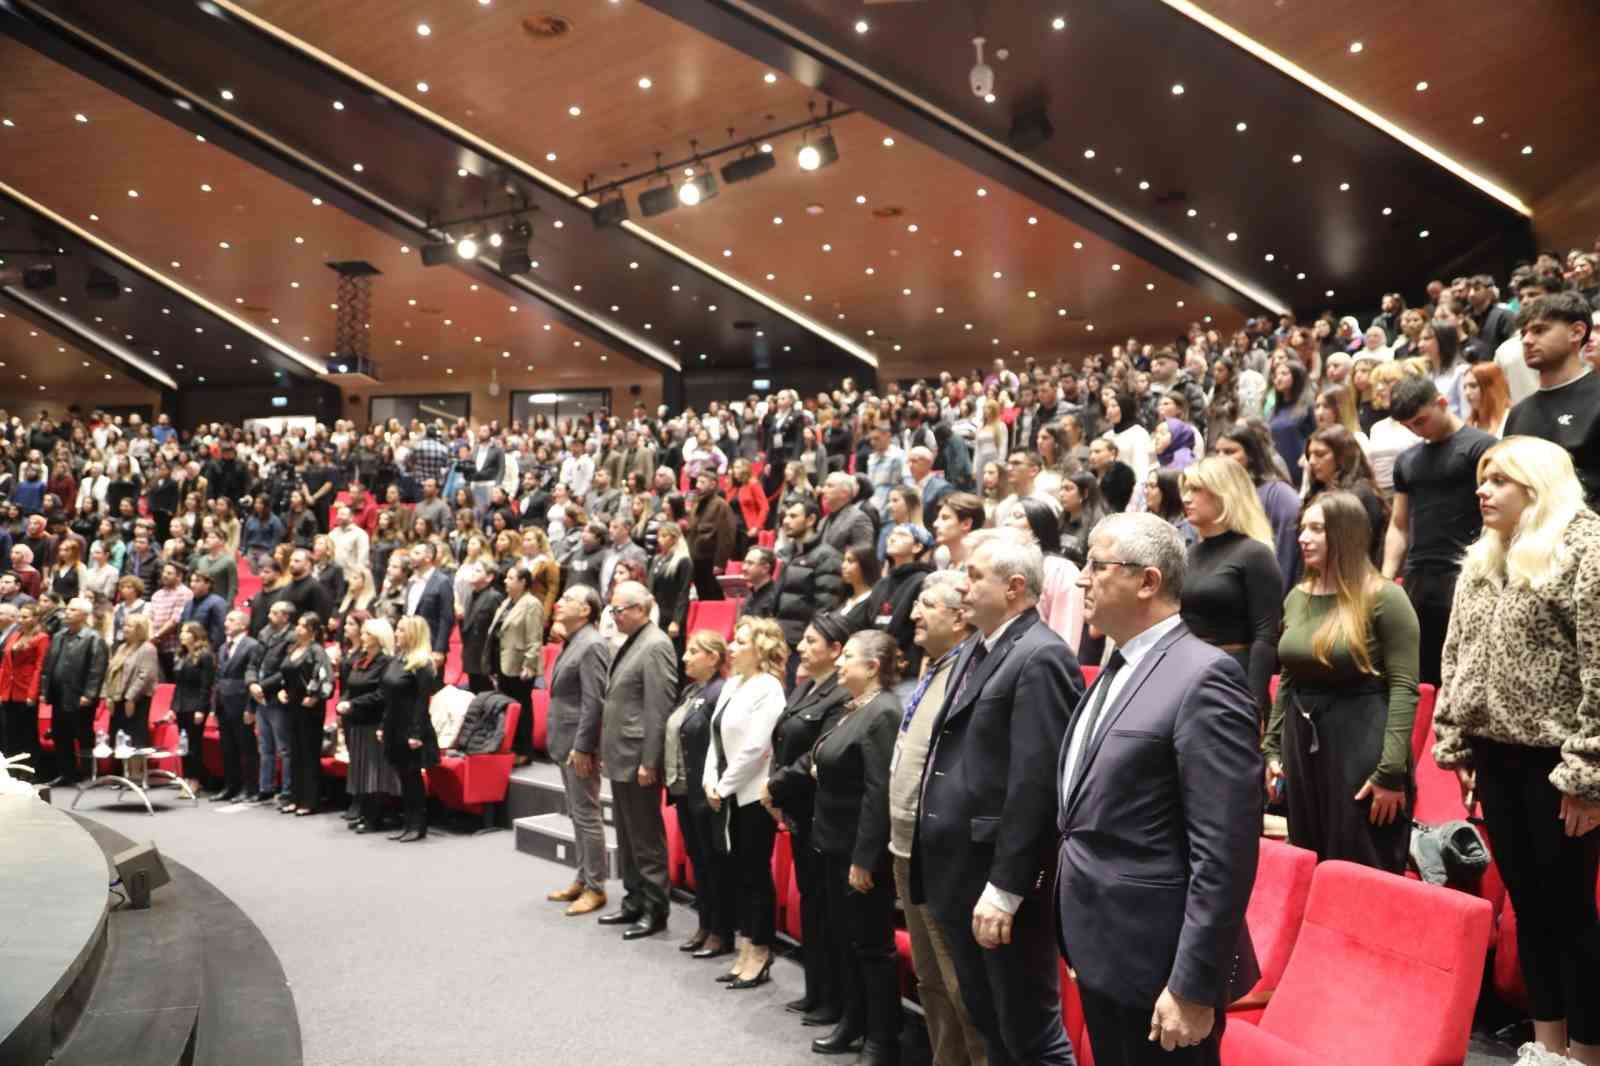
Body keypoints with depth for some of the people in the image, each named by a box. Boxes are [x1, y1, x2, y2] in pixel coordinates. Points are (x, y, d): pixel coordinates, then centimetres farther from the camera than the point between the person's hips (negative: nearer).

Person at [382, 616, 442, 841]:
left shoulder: (422, 664, -13)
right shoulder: (395, 659, 12)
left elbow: (422, 702, -17)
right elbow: (389, 699, 16)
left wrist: (416, 734, -21)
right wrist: (383, 726, 14)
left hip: (411, 731, -8)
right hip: (394, 729, 8)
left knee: (413, 778, -1)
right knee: (403, 778, 11)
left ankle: (419, 826, 7)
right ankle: (409, 824, 18)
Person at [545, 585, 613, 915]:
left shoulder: (591, 645, -16)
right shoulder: (572, 642, 13)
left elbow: (593, 702, -21)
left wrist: (581, 747, -21)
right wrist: (562, 743, 17)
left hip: (579, 745, -10)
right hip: (565, 743, 10)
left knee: (587, 816, -2)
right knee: (576, 814, 15)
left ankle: (595, 888, 6)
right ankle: (582, 880, 24)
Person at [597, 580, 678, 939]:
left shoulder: (655, 646, -16)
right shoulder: (631, 642, 13)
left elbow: (659, 710, -20)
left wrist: (649, 762, -21)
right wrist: (607, 751, 16)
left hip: (638, 761, -9)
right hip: (621, 759, 10)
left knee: (646, 838, 0)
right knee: (626, 836, 17)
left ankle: (655, 910, 11)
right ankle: (634, 901, 28)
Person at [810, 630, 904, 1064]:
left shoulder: (883, 713, -19)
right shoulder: (851, 710, 10)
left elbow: (878, 792, -23)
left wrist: (863, 858, -23)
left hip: (862, 851, -9)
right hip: (837, 845, 9)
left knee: (872, 945, 2)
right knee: (840, 937, 18)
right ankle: (853, 1021, 32)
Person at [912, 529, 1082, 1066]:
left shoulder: (1041, 657, -16)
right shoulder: (977, 651, 14)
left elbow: (1035, 781, -21)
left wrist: (1004, 889, -22)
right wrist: (936, 870, 16)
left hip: (999, 879, -9)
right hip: (957, 872, 9)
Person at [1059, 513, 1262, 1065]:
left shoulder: (1203, 676, -17)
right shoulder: (1117, 669, 11)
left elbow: (1224, 851, -21)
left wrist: (1193, 986, -21)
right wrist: (1081, 948, 17)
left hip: (1157, 964, -8)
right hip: (1102, 955, 8)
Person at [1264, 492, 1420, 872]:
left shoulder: (1383, 597, -10)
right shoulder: (1296, 597, 9)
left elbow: (1404, 688, -13)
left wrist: (1391, 770, -17)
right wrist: (1272, 747, 12)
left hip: (1361, 745, -6)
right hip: (1302, 743, 6)